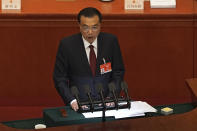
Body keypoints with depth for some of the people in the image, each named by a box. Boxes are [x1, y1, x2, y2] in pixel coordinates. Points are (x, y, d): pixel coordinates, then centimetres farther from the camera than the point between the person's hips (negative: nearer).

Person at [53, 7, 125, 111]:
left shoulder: (111, 41, 1)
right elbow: (59, 78, -1)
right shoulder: (67, 44, -4)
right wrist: (72, 100, -15)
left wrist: (111, 97, -7)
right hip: (79, 104, -1)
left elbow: (118, 72, 7)